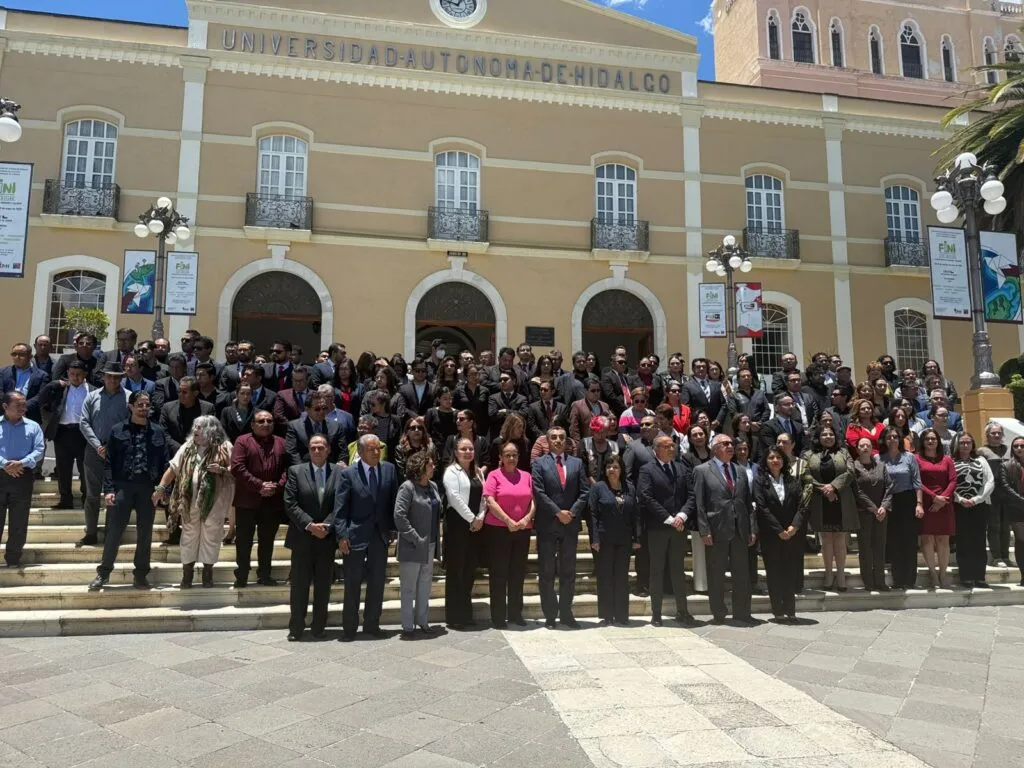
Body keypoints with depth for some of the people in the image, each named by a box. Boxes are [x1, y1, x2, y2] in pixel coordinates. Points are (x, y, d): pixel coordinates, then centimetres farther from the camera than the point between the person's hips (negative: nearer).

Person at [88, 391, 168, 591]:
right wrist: (108, 489, -8)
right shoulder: (118, 431, 3)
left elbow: (165, 462, 4)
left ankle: (141, 575, 17)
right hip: (122, 487, -1)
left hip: (148, 489, 1)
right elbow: (108, 462, 1)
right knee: (114, 531, 1)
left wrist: (161, 488, -7)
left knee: (145, 534, 7)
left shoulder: (158, 432, 6)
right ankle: (103, 572, 16)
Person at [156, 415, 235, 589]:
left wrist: (221, 470, -22)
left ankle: (207, 572, 18)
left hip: (214, 502, -3)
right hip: (190, 501, 3)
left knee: (211, 537, 5)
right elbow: (173, 468, 6)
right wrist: (160, 488, -2)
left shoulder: (225, 448, -3)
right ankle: (187, 573, 19)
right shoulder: (188, 447, 8)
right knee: (189, 536, 9)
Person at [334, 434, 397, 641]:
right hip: (356, 535, -3)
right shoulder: (348, 473, -8)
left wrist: (392, 528, 4)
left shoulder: (389, 469, 1)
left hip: (381, 534, 4)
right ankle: (349, 627, 18)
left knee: (377, 583, 11)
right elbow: (341, 508, -9)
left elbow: (393, 501, 7)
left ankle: (372, 624, 25)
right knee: (352, 584, 5)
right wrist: (342, 535, -15)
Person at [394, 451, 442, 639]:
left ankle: (422, 621, 27)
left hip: (430, 545, 7)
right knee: (408, 588, 5)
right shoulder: (407, 487, -15)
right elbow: (399, 516, -20)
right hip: (413, 547, -7)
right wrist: (415, 538, -19)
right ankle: (408, 626, 14)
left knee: (425, 585, 16)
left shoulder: (433, 486, 7)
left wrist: (436, 537, 8)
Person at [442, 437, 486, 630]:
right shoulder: (452, 471, -4)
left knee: (469, 570, 10)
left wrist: (480, 518, -5)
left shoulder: (478, 472, 16)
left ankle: (466, 614, 18)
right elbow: (454, 497, -14)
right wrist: (472, 519, -14)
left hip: (475, 525, 7)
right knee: (455, 570, -3)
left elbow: (483, 496, 11)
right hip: (457, 523, -6)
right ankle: (454, 616, 3)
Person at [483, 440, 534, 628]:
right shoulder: (494, 475, -2)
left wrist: (527, 518, -9)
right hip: (498, 530, -4)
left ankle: (515, 613, 21)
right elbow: (490, 501, -10)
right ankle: (498, 616, 9)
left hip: (522, 530, 4)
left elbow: (533, 500, 8)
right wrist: (508, 521, -14)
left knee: (518, 573, 10)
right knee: (498, 574, 1)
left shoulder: (526, 476, 10)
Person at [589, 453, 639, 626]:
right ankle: (606, 615, 11)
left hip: (624, 540, 3)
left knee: (622, 577, 7)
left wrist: (636, 538, 1)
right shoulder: (598, 487, -1)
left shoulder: (629, 489, 9)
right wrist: (594, 539, -12)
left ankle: (621, 615, 15)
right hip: (604, 539, -3)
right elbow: (592, 513, -6)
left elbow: (635, 514, 8)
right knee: (605, 577, 3)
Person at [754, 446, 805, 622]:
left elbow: (802, 505, 4)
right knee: (774, 573, 2)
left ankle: (790, 611, 10)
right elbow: (762, 508, -7)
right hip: (771, 535, -2)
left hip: (793, 533, 3)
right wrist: (779, 530, -11)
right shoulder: (760, 481, 1)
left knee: (792, 572, 2)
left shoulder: (792, 481, 11)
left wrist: (794, 526, -11)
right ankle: (778, 611, 8)